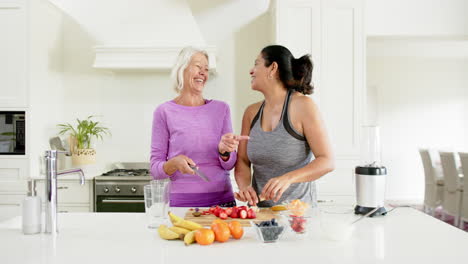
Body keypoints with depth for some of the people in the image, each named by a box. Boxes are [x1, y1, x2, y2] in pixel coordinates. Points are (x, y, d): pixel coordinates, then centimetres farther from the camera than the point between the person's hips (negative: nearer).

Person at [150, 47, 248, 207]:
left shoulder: (221, 108, 5)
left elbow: (229, 165, 6)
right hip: (180, 202, -1)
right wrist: (174, 163, -20)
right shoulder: (165, 112, -2)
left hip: (222, 199, 2)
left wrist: (224, 150, -14)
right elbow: (155, 170, -1)